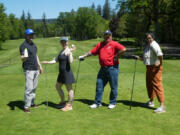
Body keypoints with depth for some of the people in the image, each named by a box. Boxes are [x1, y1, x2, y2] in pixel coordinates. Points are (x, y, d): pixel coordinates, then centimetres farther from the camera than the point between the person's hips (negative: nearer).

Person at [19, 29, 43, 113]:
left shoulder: (33, 44, 14)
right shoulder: (23, 45, -11)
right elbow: (22, 59, -18)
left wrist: (40, 66, 21)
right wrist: (24, 57, -41)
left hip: (35, 69, 8)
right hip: (28, 69, -8)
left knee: (34, 87, 12)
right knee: (29, 88, -10)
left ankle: (31, 103, 23)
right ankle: (26, 106, -2)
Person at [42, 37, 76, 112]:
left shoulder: (68, 51, -14)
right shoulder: (61, 51, 13)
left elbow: (70, 61, -28)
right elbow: (56, 60, 17)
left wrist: (70, 52, -31)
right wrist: (48, 62, 6)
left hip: (67, 72, -10)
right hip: (61, 73, 10)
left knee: (69, 89, 2)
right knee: (58, 86, 20)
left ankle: (69, 105, 14)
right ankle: (63, 102, 35)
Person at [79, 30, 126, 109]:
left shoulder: (114, 44, -5)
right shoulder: (100, 44, 14)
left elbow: (123, 49, -18)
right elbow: (92, 52, 17)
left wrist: (116, 56, -14)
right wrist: (83, 56, 15)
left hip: (112, 68, -5)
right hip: (103, 68, 5)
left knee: (113, 86, 4)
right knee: (99, 85, 7)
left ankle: (112, 103, 18)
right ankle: (97, 103, 17)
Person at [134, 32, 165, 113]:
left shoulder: (154, 45, -15)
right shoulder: (148, 45, 16)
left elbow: (160, 54, -33)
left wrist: (160, 63, -24)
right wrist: (140, 58, 12)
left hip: (155, 68, -10)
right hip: (149, 68, 10)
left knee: (157, 85, -12)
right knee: (149, 84, 19)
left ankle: (162, 106, -11)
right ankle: (151, 102, 37)